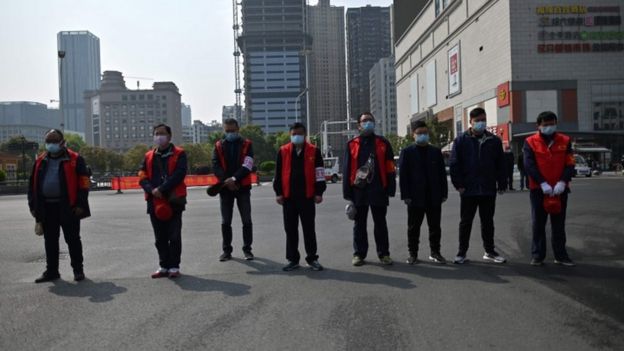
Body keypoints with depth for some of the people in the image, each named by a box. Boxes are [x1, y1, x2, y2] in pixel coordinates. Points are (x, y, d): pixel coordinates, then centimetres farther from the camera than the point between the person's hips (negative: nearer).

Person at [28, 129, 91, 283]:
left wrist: (80, 204, -13)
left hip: (67, 207, -5)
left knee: (72, 240, 2)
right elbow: (32, 184, 16)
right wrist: (33, 205, 9)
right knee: (50, 241, 12)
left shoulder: (75, 159, -3)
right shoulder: (40, 161, 12)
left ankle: (78, 269, 12)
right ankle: (51, 271, 22)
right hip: (47, 207, 5)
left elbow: (84, 182, -7)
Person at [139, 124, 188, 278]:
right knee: (160, 237, 10)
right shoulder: (149, 156, 14)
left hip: (173, 200, -4)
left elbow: (179, 174, -12)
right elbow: (142, 177, 6)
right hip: (154, 202, 4)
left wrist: (162, 189, -18)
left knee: (174, 236, -1)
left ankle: (174, 267, 8)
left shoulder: (179, 154, 1)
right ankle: (164, 266, 20)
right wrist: (152, 190, -13)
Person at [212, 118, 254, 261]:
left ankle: (247, 249, 13)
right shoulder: (218, 146, 7)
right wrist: (226, 181, -18)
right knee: (225, 222, 5)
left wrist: (234, 179, -20)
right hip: (225, 188, 1)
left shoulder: (246, 144, 2)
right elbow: (215, 166, -4)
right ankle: (227, 250, 15)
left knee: (246, 221, 3)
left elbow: (247, 166, -10)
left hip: (243, 187, -1)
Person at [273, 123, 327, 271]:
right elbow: (278, 174, 6)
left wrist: (319, 193, -3)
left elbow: (319, 173, 1)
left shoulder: (314, 151, 1)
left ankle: (312, 259, 14)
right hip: (288, 197, 2)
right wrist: (279, 193, 2)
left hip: (307, 197, -1)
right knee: (290, 229, 7)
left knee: (309, 229, 4)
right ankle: (293, 259, 17)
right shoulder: (283, 151, 5)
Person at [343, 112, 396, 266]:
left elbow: (389, 168, 4)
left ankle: (383, 253, 17)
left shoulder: (382, 143, 6)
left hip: (378, 190, 0)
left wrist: (390, 189, -3)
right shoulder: (352, 144, 6)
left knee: (380, 223, 8)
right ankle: (359, 253, 18)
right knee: (359, 224, 8)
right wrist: (347, 192, -2)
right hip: (358, 190, 0)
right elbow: (347, 170, 3)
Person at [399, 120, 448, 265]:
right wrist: (406, 195, -10)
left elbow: (442, 174, 8)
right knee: (413, 227, 6)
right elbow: (403, 175, -4)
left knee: (435, 226, 9)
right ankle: (413, 253, 16)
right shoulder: (407, 152, 0)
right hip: (415, 197, -2)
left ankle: (435, 252, 20)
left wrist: (444, 193, 2)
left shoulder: (436, 152, 9)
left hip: (434, 197, 3)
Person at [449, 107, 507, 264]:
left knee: (488, 221, 12)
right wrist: (458, 184, -10)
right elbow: (454, 164, -4)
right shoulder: (461, 140, -1)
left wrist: (502, 184, 3)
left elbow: (500, 164, 8)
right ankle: (462, 252, 14)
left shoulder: (494, 140, 6)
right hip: (468, 190, -2)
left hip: (488, 190, 2)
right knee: (466, 222, 6)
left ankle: (489, 251, 23)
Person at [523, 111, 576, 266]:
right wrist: (543, 183, -19)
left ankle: (561, 255, 18)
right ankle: (537, 255, 12)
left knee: (559, 224, 9)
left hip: (560, 189, 2)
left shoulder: (565, 141, 4)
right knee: (538, 224, 4)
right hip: (538, 189, -2)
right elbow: (529, 165, -10)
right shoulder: (530, 142, -2)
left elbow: (570, 164, -1)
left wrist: (562, 182, -16)